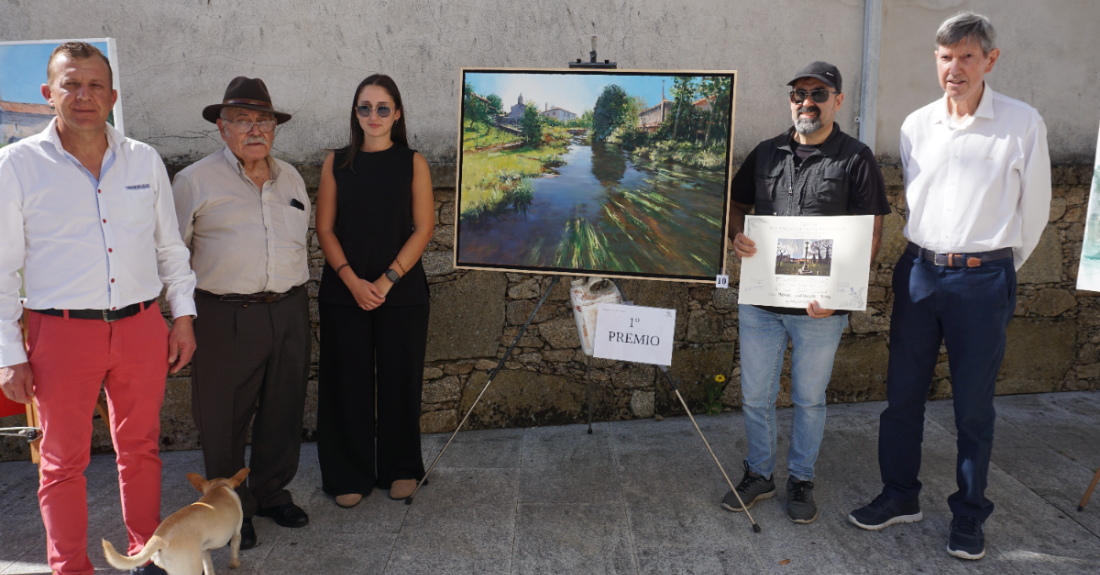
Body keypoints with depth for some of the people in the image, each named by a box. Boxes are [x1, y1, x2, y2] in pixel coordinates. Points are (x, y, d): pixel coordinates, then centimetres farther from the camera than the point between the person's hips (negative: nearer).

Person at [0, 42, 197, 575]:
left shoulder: (144, 160, 7)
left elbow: (170, 246, 13)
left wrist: (183, 315, 8)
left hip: (143, 329, 3)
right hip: (63, 335, -2)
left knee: (140, 449, 14)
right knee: (63, 463, 9)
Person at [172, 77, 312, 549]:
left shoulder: (291, 178, 13)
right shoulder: (195, 181, -2)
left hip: (289, 312, 5)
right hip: (227, 317, -4)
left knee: (283, 411, 13)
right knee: (224, 417, 5)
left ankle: (273, 493, 32)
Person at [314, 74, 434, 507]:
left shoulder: (412, 162, 2)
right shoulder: (337, 163, 6)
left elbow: (423, 229, -3)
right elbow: (325, 229, 2)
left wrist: (387, 280, -12)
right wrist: (353, 280, -11)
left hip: (402, 291, -1)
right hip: (344, 291, 1)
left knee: (400, 379, 6)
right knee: (348, 381, 5)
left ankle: (400, 468, 24)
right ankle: (351, 475, 20)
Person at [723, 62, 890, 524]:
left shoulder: (856, 159, -3)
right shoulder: (766, 153, 9)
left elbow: (871, 233, -6)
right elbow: (736, 204, 18)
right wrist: (736, 235, -7)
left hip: (820, 307, -3)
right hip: (760, 300, 3)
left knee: (809, 399, 12)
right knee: (756, 395, 12)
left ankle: (801, 480, 31)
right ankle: (759, 474, 31)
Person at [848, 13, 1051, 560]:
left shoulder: (1023, 123, -5)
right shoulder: (916, 125, 6)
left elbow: (1034, 207, 3)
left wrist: (998, 267, 10)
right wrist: (927, 257, 17)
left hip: (983, 279, -3)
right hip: (918, 270, 4)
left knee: (973, 403, 5)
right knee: (902, 392, 9)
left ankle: (969, 514, 22)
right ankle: (900, 496, 25)